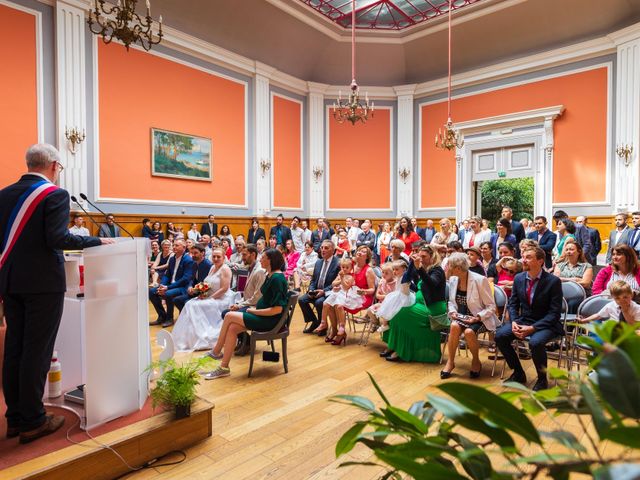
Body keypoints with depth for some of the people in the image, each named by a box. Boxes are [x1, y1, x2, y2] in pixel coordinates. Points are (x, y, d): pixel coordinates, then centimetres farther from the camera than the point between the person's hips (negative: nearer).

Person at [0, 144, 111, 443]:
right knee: (37, 351, 1)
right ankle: (32, 421, 11)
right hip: (43, 283, -7)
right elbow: (58, 238, -22)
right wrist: (97, 241, -11)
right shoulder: (55, 195, -11)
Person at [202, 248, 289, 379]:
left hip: (270, 319, -9)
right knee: (232, 328, -7)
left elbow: (277, 309, -23)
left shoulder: (277, 278, -19)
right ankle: (224, 367, 0)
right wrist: (255, 308, 3)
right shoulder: (270, 276, 10)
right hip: (263, 315, 9)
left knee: (229, 316, -13)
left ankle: (216, 351, 6)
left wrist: (255, 311, -16)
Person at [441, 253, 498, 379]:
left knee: (469, 332, -34)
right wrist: (452, 312, -7)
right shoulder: (453, 280, 0)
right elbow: (451, 301, 14)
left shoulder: (480, 280, -16)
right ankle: (450, 361, -14)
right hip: (460, 316, 4)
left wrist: (478, 317, -25)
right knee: (455, 326, -30)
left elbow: (491, 307, -11)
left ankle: (476, 361, -4)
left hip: (479, 318, -4)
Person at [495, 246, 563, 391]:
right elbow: (512, 303, 9)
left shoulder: (553, 281, -13)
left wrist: (532, 328, -24)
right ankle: (518, 374, 6)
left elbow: (554, 313, -14)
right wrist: (514, 322, -11)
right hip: (523, 320, 5)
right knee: (500, 335, -16)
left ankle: (542, 379, -5)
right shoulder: (519, 278, 2)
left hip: (545, 324, -5)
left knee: (535, 342, -34)